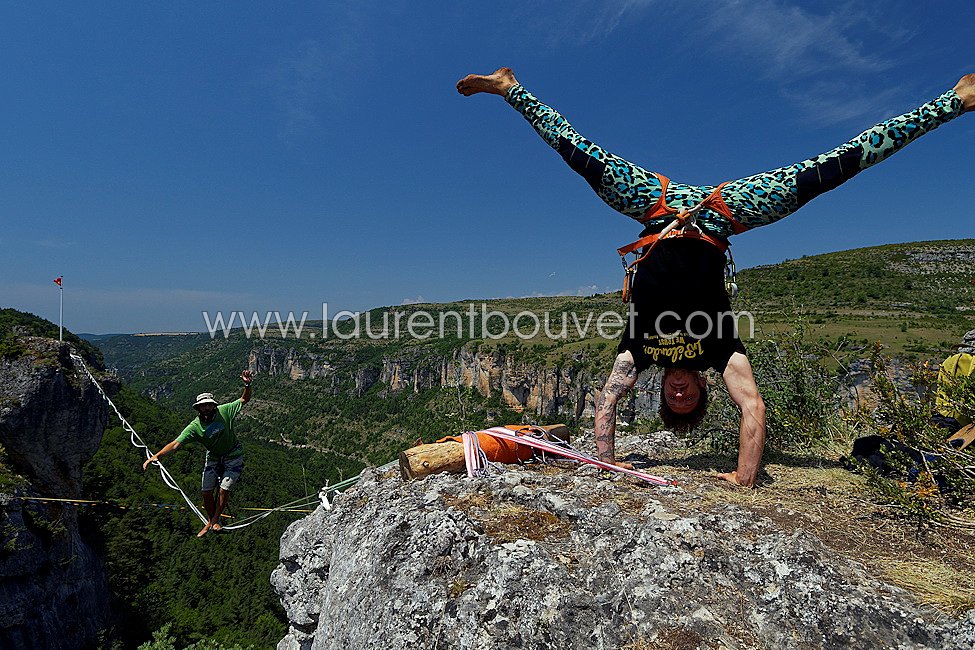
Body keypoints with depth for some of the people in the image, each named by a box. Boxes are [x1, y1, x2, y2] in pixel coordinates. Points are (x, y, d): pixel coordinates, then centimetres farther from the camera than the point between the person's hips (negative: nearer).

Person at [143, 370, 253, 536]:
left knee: (224, 489, -9)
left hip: (233, 456, -2)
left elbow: (244, 400, -15)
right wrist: (156, 455, -39)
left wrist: (247, 385, -33)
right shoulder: (194, 427, -20)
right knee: (207, 492, 4)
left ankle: (216, 520, 17)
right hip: (213, 458, 2)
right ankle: (210, 522, 30)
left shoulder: (223, 411, -22)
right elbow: (176, 443, -25)